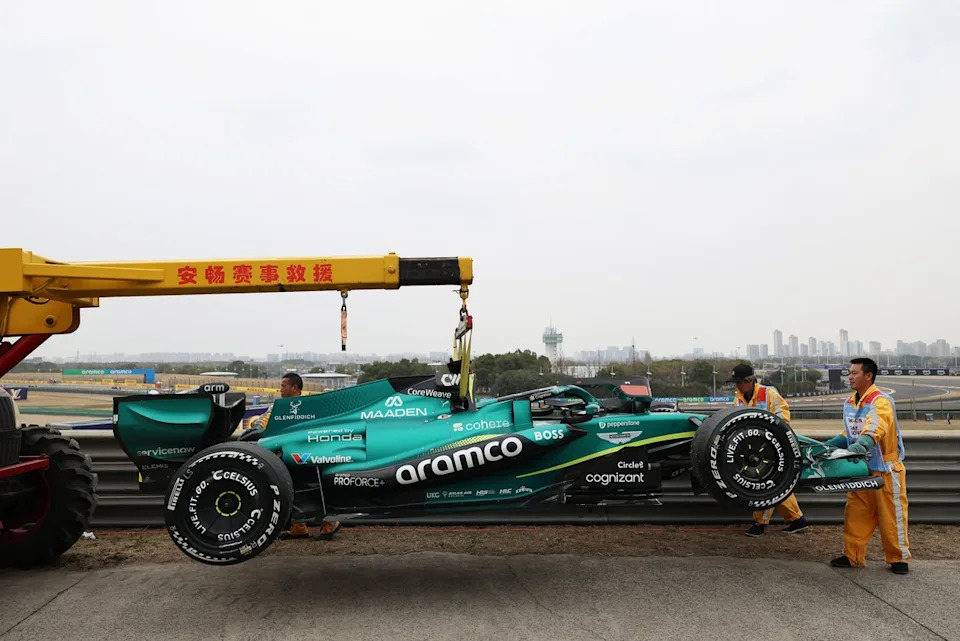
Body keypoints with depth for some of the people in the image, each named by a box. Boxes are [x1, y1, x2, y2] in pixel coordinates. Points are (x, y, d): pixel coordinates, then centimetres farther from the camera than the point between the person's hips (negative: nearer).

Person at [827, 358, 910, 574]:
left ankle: (899, 558, 18)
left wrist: (861, 444, -50)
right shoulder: (849, 403, 7)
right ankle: (853, 556, 18)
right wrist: (827, 445, 5)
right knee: (855, 515, 9)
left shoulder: (881, 401, -16)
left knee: (891, 516, 4)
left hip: (886, 470, -7)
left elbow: (875, 428, -34)